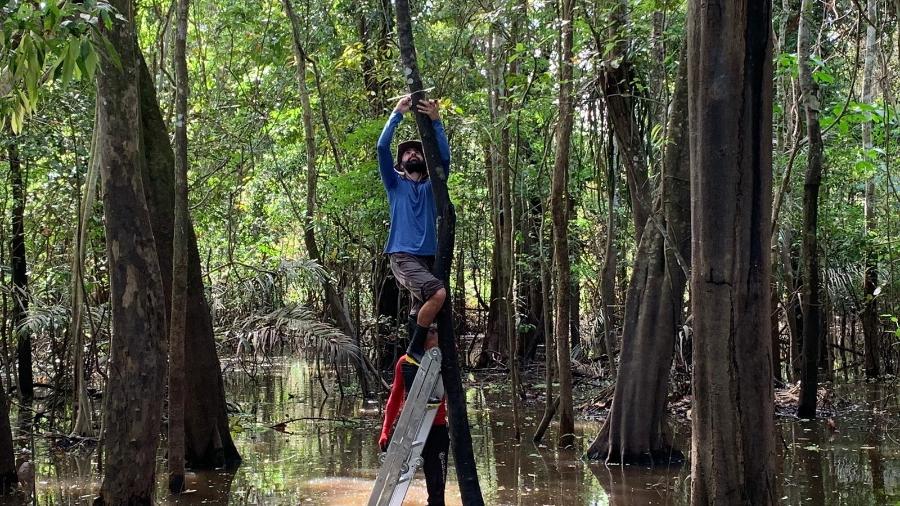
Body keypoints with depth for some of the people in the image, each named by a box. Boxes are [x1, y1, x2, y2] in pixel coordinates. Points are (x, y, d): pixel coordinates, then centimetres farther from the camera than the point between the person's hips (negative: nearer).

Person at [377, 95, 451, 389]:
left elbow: (444, 156, 3)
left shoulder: (432, 186, 19)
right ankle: (415, 349, -15)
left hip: (429, 256, 5)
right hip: (403, 255, -5)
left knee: (420, 315, 3)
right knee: (437, 293, -27)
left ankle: (412, 358, 8)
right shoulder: (395, 183, 13)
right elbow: (382, 148, 0)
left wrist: (436, 121, -6)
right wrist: (397, 114, 0)